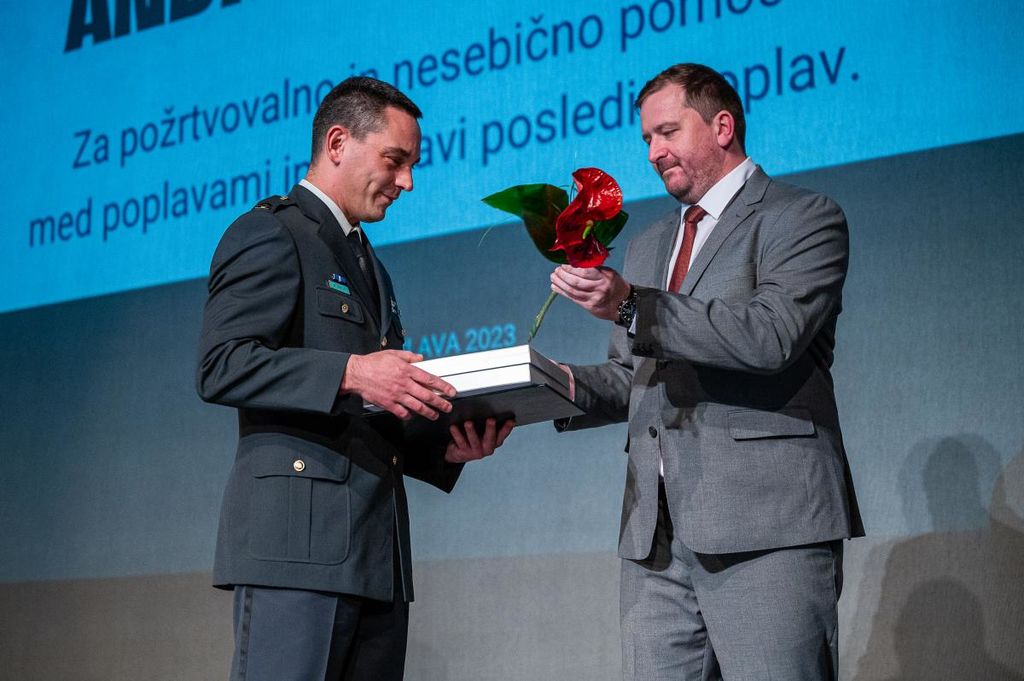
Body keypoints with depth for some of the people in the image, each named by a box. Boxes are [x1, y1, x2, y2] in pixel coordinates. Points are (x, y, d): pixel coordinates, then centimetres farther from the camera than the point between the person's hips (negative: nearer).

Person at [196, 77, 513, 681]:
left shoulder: (370, 265, 28)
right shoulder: (271, 234, 1)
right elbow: (221, 367, -13)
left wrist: (447, 445, 10)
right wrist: (350, 373, -22)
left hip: (378, 551, 8)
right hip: (299, 535, -8)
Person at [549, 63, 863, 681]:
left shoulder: (804, 218, 2)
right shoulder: (648, 246, 26)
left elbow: (771, 335, -15)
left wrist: (632, 306, -19)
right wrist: (571, 385, 5)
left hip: (767, 527, -6)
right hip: (657, 537, 6)